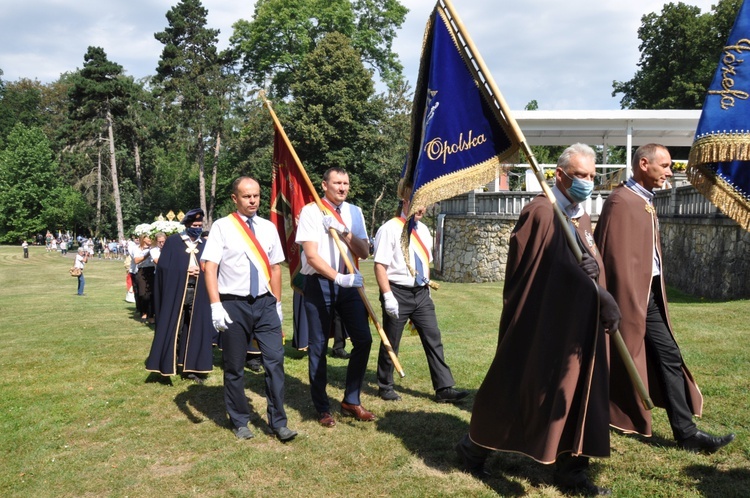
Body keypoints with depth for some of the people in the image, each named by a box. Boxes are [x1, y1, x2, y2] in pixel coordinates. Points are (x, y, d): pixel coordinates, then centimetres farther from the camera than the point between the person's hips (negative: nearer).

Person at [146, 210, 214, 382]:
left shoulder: (205, 245, 10)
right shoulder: (172, 242, -1)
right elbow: (163, 266, -7)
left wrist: (200, 271, -10)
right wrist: (185, 271, -12)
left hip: (198, 295, 3)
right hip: (175, 293, -3)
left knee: (196, 331, 3)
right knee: (173, 330, 2)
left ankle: (191, 367, 10)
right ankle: (169, 364, 12)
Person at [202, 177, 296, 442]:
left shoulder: (268, 228, 8)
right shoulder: (222, 227, -4)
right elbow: (210, 267, -9)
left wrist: (277, 302, 12)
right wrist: (216, 305, -16)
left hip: (265, 303, 3)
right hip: (233, 304, -3)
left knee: (275, 360, -2)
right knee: (234, 367, 9)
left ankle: (278, 422, 8)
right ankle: (240, 422, 25)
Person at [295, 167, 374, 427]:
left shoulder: (354, 212, 8)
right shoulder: (311, 211, -7)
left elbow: (364, 253, 2)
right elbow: (311, 256, -15)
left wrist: (345, 232, -14)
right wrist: (338, 278, -26)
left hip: (348, 282, 4)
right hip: (319, 283, -4)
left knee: (363, 339, 1)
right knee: (318, 346, 4)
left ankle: (351, 401, 18)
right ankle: (322, 408, 19)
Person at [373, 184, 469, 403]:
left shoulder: (423, 230, 10)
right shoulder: (389, 229, -12)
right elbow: (380, 265, -15)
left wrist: (427, 287, 16)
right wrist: (388, 296, -20)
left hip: (421, 293, 6)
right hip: (398, 292, -6)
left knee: (433, 340, 4)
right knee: (391, 343, 7)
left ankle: (444, 388, 9)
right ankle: (385, 387, 24)